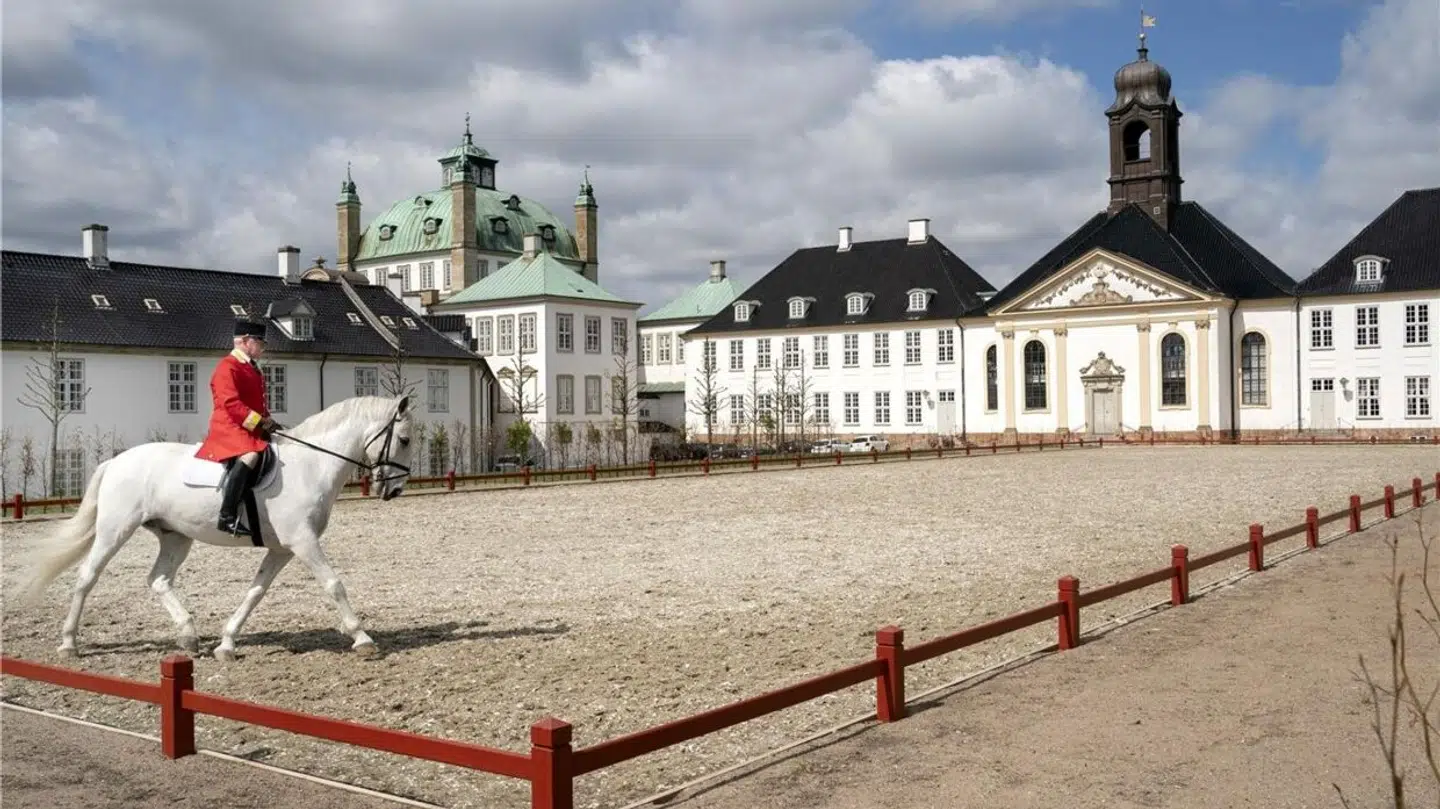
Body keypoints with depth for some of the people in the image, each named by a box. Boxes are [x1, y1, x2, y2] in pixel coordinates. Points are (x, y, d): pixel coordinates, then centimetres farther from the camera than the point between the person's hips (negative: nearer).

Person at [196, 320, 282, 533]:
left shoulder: (253, 369, 21)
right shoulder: (227, 367, -9)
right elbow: (231, 403, -20)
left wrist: (267, 423, 7)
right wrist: (260, 421, -23)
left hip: (252, 429, 10)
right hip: (230, 428, -10)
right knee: (249, 457, -36)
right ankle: (227, 517, -38)